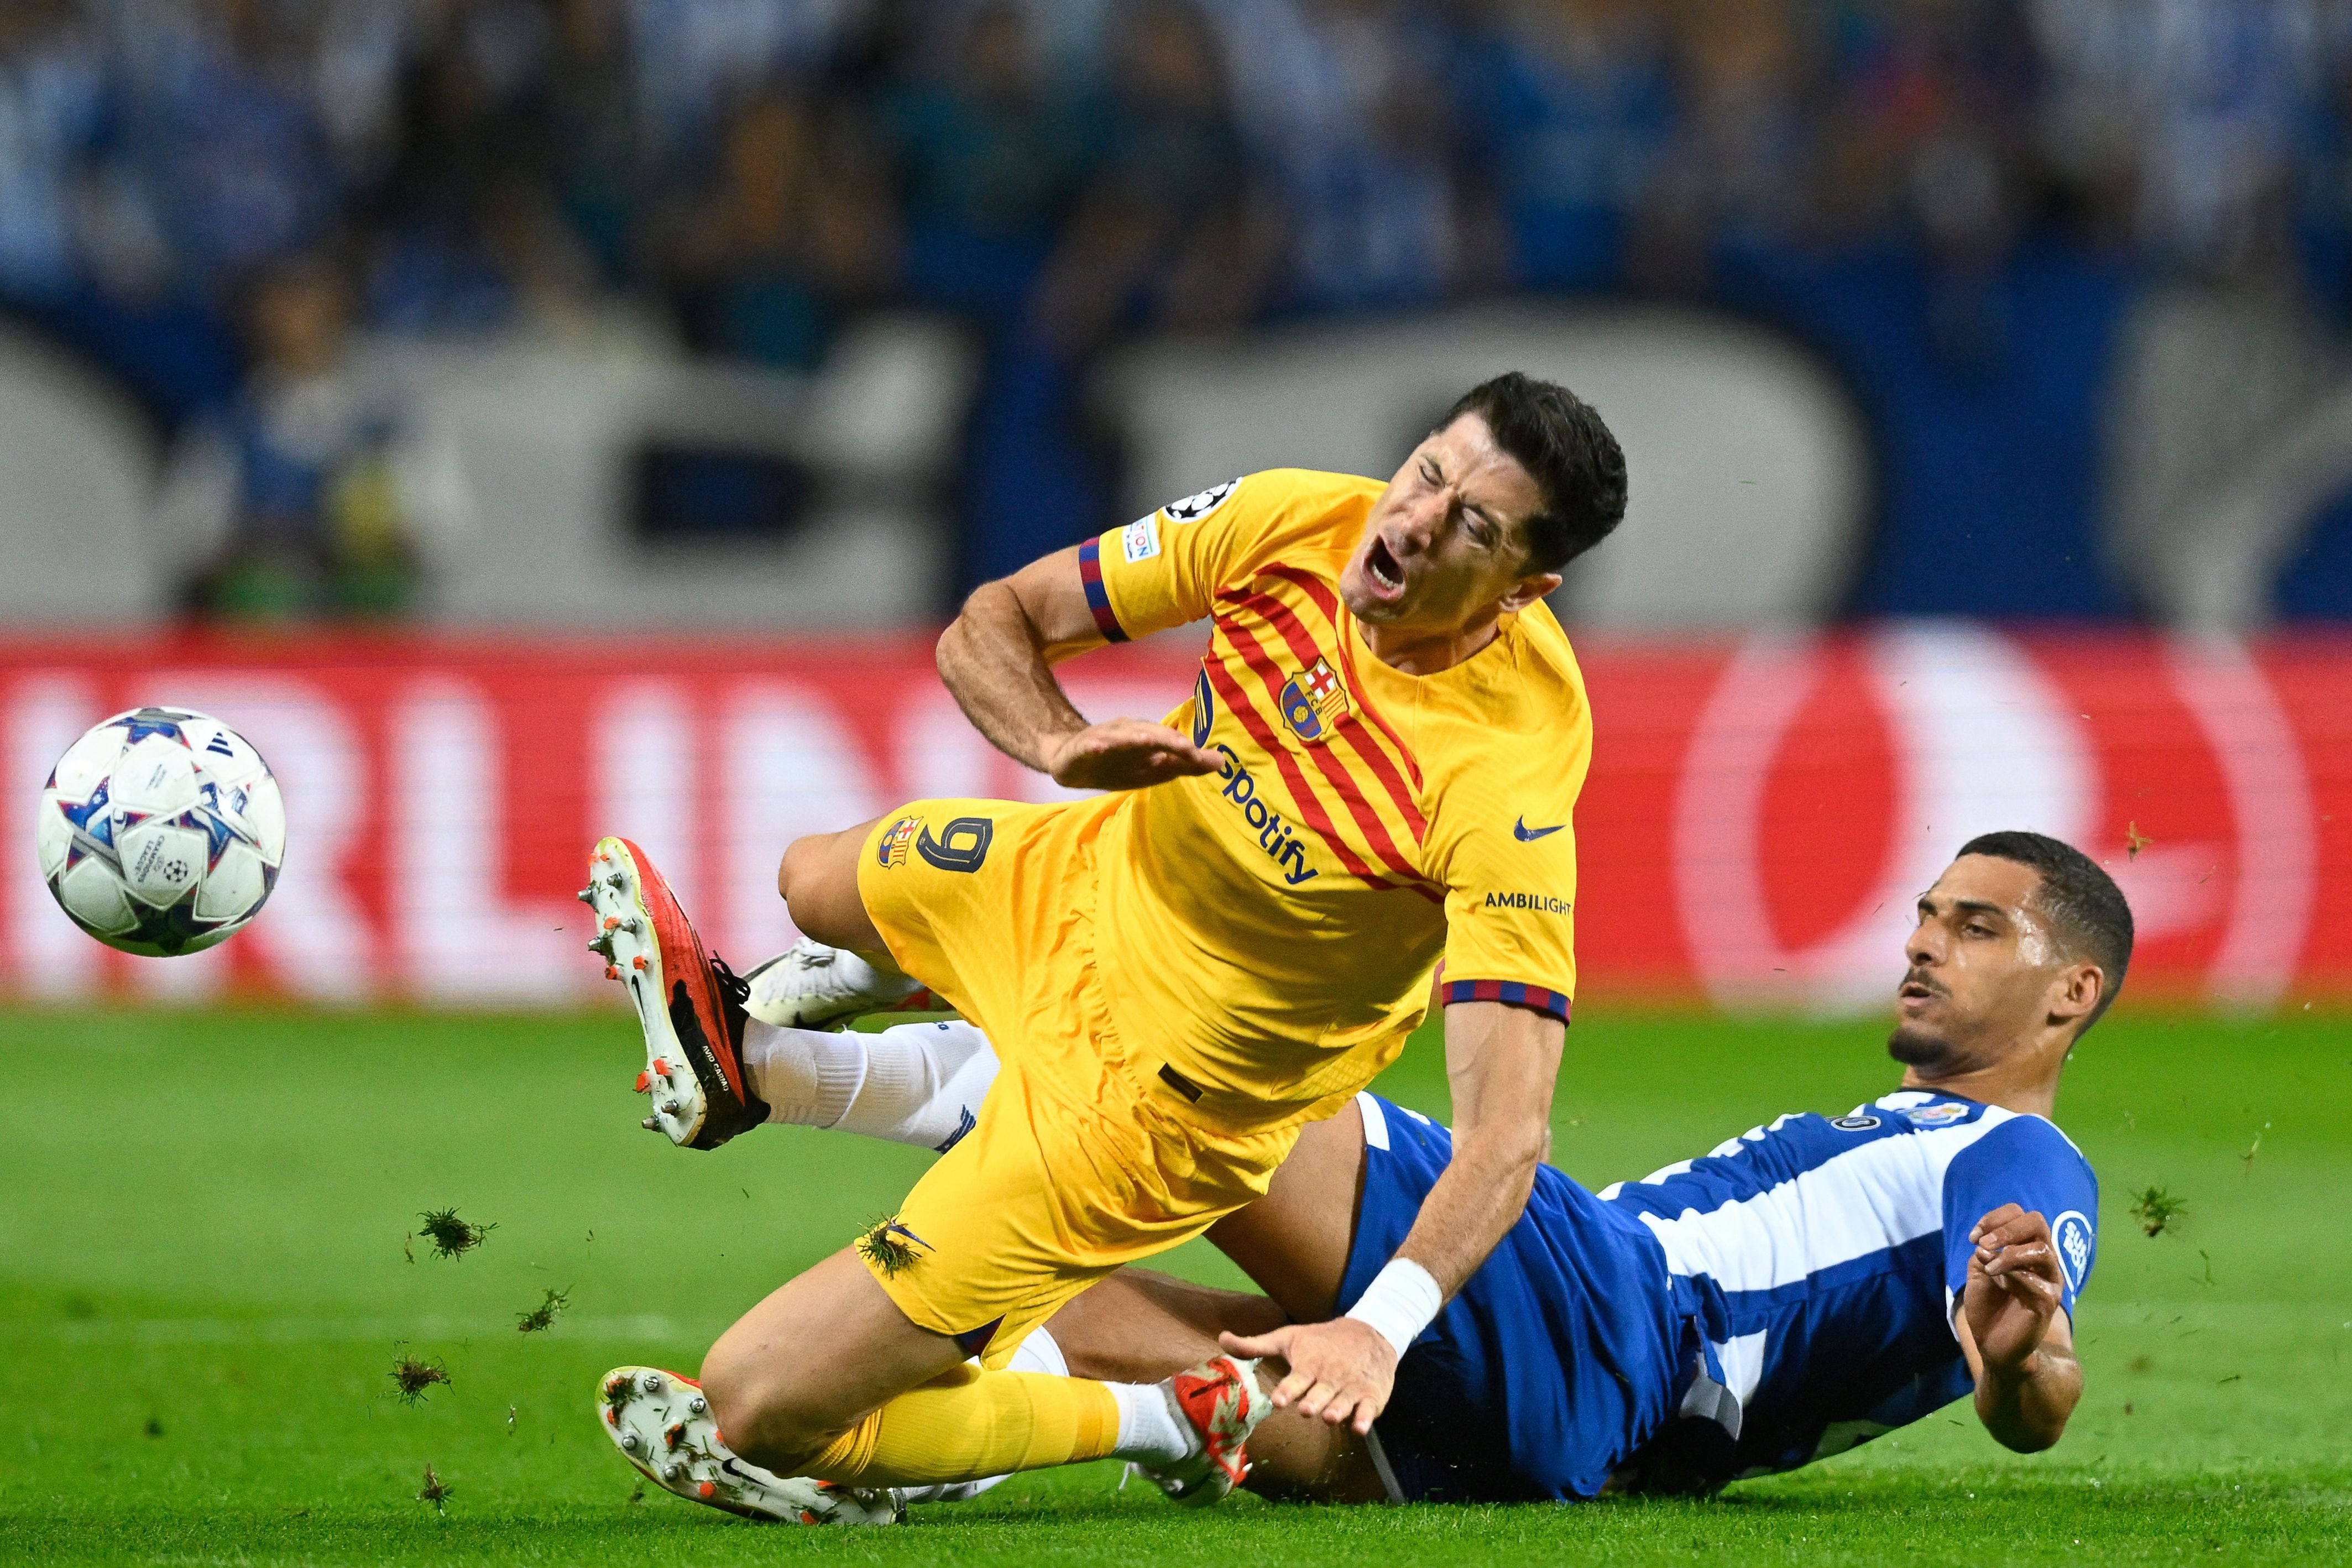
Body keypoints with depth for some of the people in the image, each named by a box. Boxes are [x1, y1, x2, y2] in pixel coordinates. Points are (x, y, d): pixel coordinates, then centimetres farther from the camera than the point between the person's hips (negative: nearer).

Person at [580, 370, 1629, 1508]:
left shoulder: (1505, 783, -36)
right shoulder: (1291, 520, -20)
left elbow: (1507, 1127, -39)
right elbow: (990, 626, -9)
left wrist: (1382, 1326, -54)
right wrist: (1063, 744, -31)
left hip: (1141, 1103, -6)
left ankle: (1172, 1422, 10)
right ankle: (744, 1031, 67)